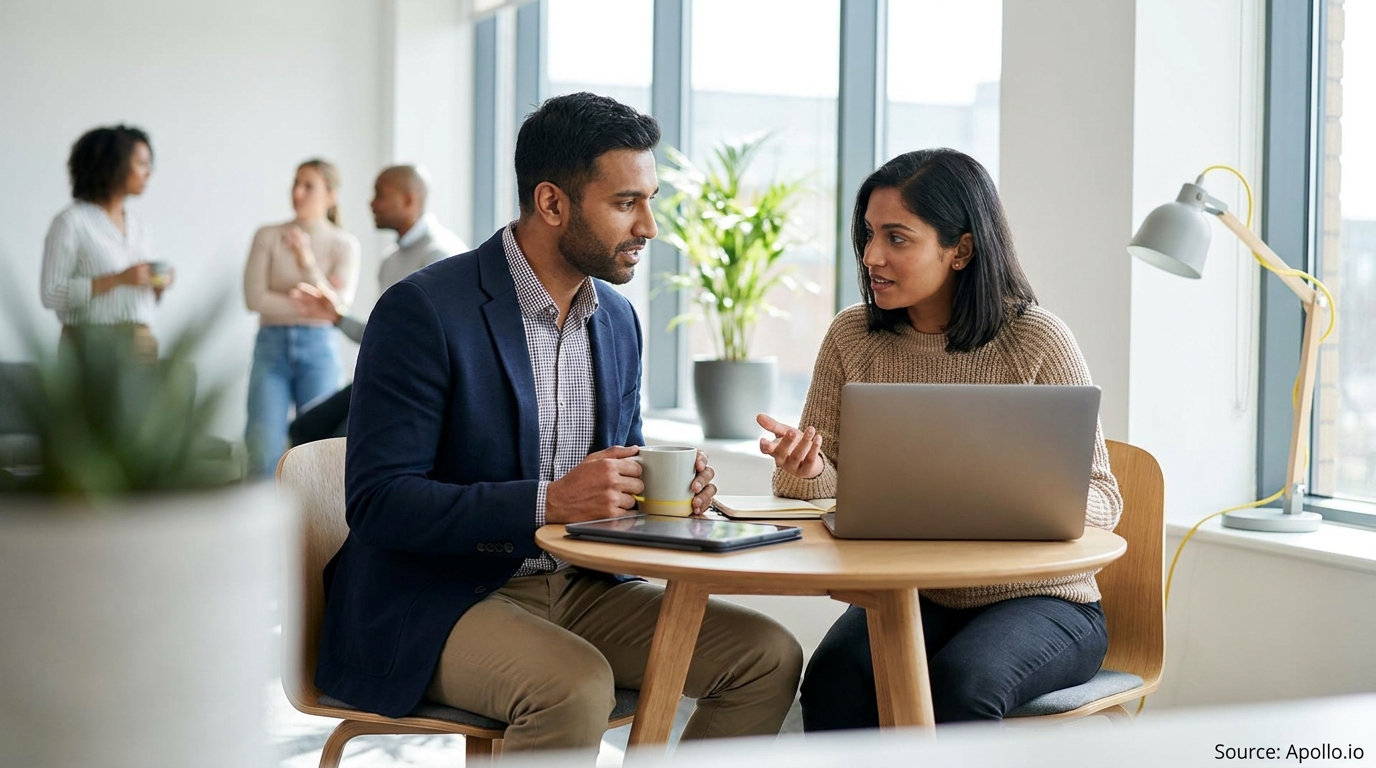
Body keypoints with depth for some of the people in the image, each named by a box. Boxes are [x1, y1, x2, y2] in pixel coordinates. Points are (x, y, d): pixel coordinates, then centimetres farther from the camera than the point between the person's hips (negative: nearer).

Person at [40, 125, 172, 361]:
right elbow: (52, 293, -11)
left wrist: (158, 286, -1)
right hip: (92, 345, -6)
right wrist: (118, 279, -16)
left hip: (141, 344, 6)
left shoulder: (136, 224, 14)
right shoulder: (71, 222, -5)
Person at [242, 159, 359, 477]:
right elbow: (254, 298, -4)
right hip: (272, 346, 0)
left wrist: (308, 264, -19)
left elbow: (339, 306, -7)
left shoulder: (344, 244, 2)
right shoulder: (268, 237, 4)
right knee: (263, 450, -6)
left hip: (318, 347, 0)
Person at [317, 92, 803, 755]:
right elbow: (377, 502, -19)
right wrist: (549, 500, -28)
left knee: (769, 656, -8)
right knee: (576, 685, -35)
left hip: (579, 589, 7)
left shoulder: (616, 318, 10)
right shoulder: (422, 311, -14)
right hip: (437, 600, -7)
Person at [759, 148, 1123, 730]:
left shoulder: (1036, 340, -10)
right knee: (835, 676, -28)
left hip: (1038, 600, -2)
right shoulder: (853, 338, 1)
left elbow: (1101, 498, -8)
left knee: (960, 682, -33)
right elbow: (830, 487, 3)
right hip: (909, 597, 3)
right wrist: (805, 468, -21)